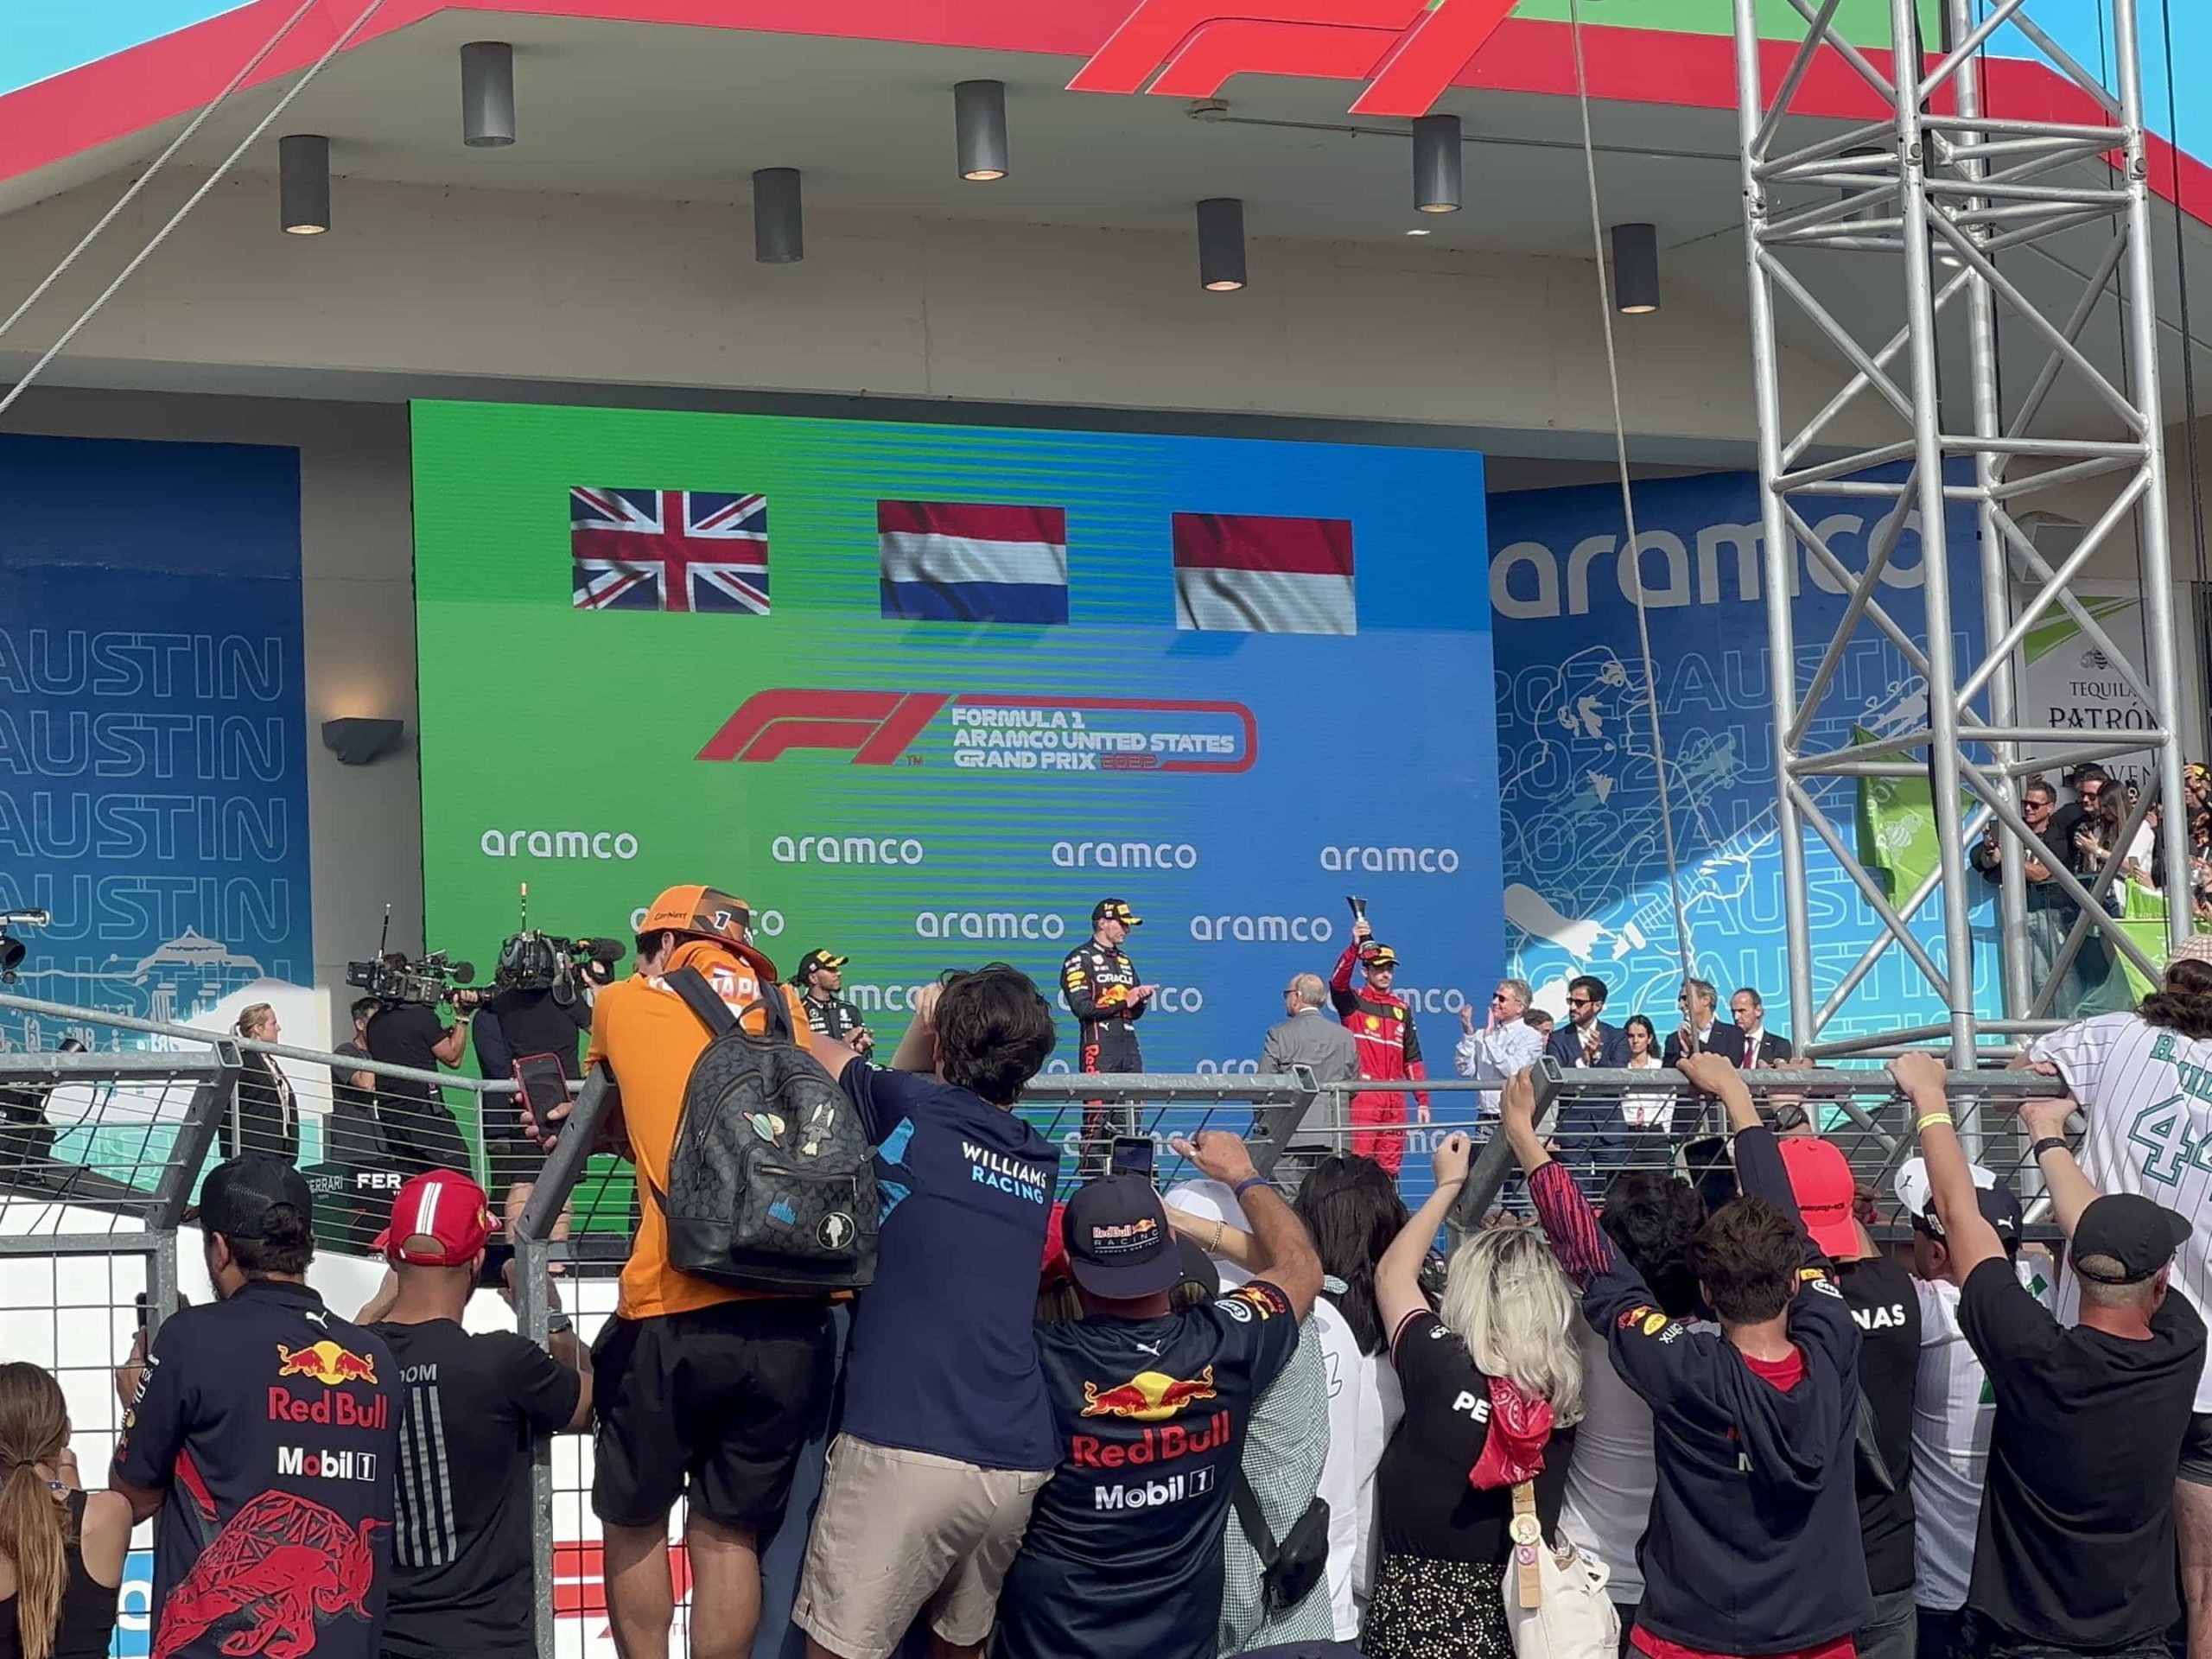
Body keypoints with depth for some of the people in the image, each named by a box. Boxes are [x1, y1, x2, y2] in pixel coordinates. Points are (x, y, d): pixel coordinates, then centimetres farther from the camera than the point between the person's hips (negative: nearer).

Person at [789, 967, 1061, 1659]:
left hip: (907, 1450, -6)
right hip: (1019, 1462, 6)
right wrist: (929, 1028, 19)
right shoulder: (1039, 1163, 16)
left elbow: (809, 1053, 16)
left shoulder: (915, 1110, 0)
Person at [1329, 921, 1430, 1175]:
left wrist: (1423, 1100, 12)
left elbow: (1413, 1058, 18)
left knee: (1390, 1166, 5)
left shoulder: (1402, 1008, 17)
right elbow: (1338, 981, -20)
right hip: (1362, 1095, -5)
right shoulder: (1352, 1002, 4)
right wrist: (1354, 946, -35)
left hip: (1395, 1098, 5)